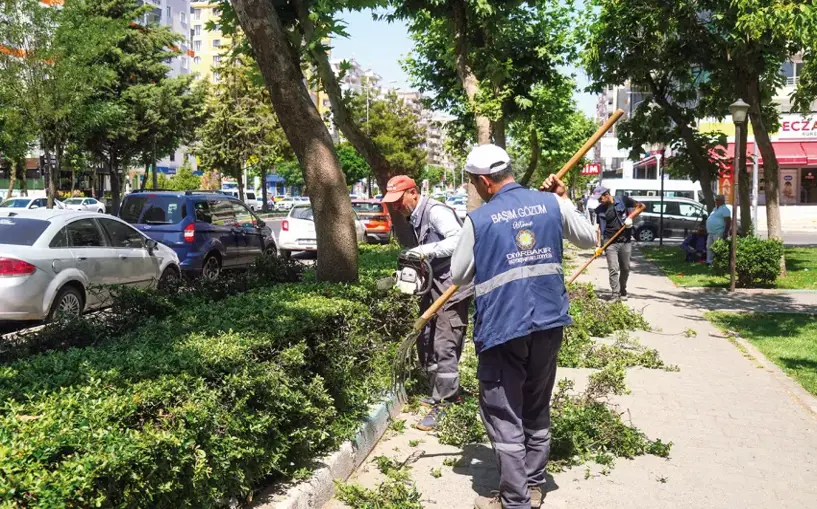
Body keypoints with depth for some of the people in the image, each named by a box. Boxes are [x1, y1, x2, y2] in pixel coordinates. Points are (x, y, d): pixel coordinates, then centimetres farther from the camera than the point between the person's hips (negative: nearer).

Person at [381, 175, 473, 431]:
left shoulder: (436, 211, -14)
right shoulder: (416, 218, 16)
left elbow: (459, 239, -26)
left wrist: (426, 250, -27)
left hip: (453, 287, -10)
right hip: (435, 287, 10)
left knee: (444, 347, -8)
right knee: (425, 342, 15)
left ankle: (442, 405, 0)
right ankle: (444, 393, 29)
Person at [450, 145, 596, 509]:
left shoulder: (478, 220, -8)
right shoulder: (551, 204, 1)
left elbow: (459, 276, 1)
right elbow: (589, 239, 16)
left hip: (501, 329, -5)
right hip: (549, 325, 5)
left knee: (504, 417, 4)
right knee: (537, 410, 19)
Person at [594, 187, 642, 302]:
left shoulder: (622, 200, -3)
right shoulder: (600, 210, 3)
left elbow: (641, 206, 2)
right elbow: (600, 228, 4)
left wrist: (630, 217, -12)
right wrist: (598, 245, -3)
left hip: (625, 241, 0)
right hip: (610, 243, 0)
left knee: (625, 269, 9)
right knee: (613, 269, -9)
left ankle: (622, 292, 25)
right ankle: (615, 294, -8)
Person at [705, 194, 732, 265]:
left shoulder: (724, 209, -11)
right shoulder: (716, 208, 20)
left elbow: (728, 222, -18)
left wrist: (726, 233, -23)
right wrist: (709, 231, 25)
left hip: (719, 233, -10)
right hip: (711, 233, 10)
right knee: (709, 248, 12)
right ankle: (709, 262, 19)